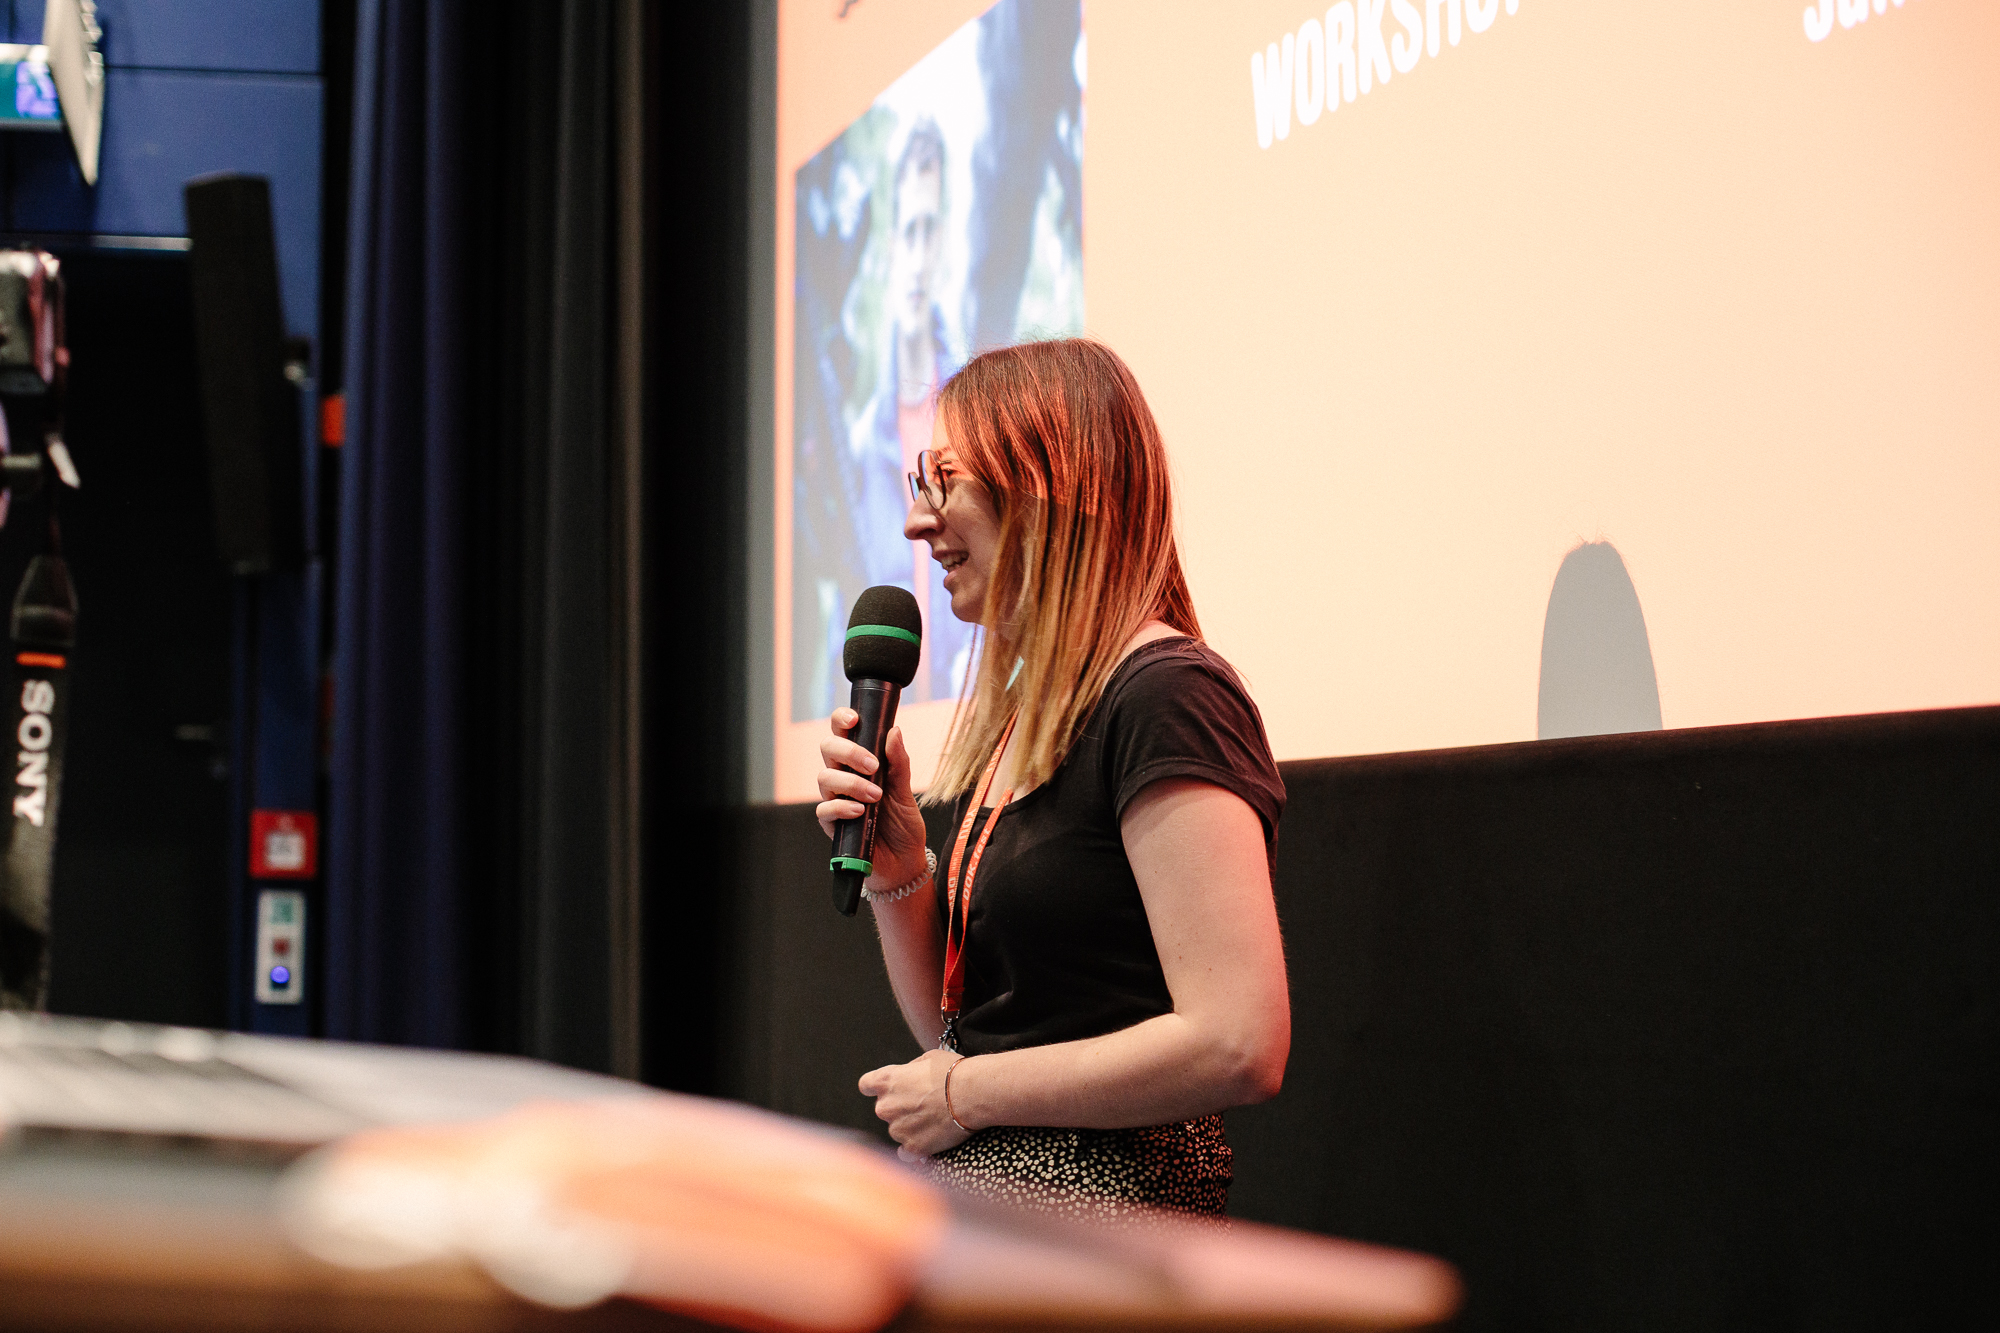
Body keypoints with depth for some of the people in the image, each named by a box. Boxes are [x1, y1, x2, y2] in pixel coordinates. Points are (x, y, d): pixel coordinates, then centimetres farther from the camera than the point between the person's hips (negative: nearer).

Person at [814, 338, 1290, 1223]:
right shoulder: (1011, 715, 15)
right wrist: (895, 867, 1)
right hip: (962, 1202, 9)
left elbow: (1239, 1045, -22)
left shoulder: (1166, 697, -13)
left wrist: (968, 1094, -12)